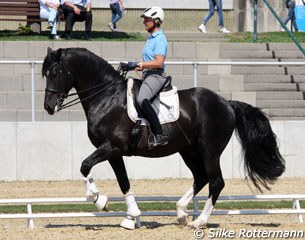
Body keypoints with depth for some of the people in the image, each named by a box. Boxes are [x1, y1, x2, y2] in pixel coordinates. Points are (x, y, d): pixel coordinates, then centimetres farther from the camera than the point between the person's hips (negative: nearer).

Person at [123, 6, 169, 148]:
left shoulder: (160, 39, -9)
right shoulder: (151, 38, 21)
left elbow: (158, 62, -21)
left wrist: (138, 64, -21)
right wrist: (137, 67, 12)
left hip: (156, 76, -11)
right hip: (147, 75, 11)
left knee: (142, 100, -32)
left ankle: (160, 135, -35)